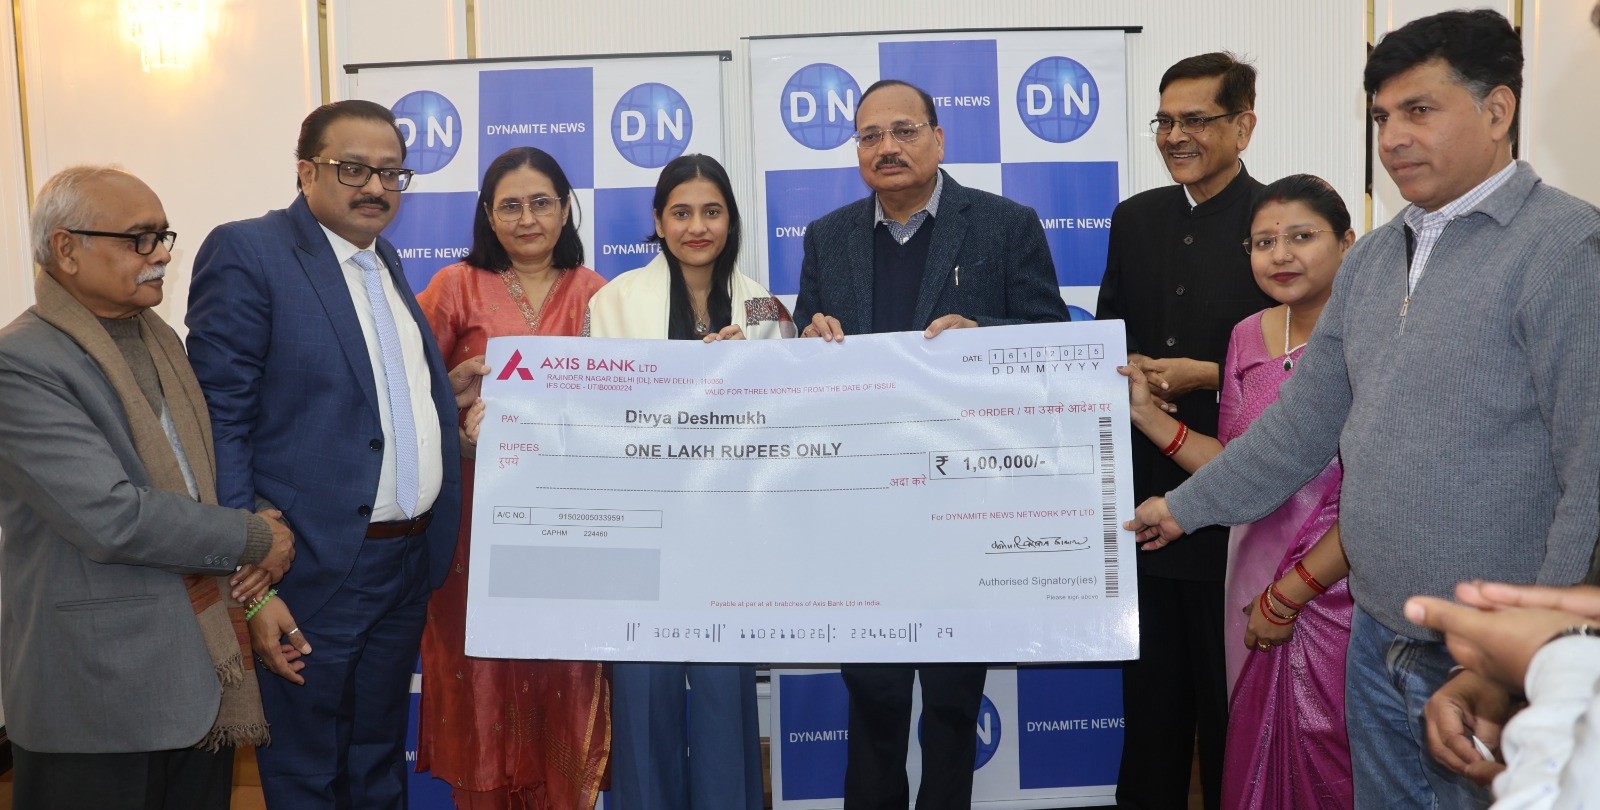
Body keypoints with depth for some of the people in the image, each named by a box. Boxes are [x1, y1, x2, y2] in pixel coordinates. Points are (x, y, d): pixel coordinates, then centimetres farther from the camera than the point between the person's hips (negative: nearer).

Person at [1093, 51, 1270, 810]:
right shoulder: (1135, 217, 9)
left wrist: (1208, 374, -19)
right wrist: (1129, 365, -8)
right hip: (1145, 479, 5)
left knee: (1228, 678, 10)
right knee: (1148, 667, 16)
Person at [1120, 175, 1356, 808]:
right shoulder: (1249, 337, 5)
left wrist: (1290, 593, -13)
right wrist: (1147, 415, -3)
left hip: (1342, 588, -5)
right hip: (1258, 585, 5)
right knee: (1254, 755, 16)